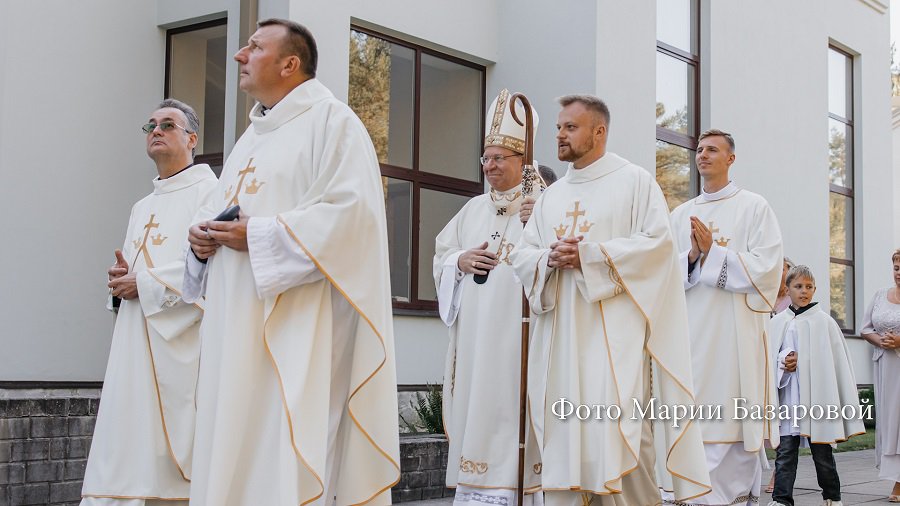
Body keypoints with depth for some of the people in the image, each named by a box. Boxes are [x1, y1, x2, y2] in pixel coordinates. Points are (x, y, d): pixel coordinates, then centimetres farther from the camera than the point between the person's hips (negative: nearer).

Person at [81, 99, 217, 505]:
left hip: (180, 345, -7)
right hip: (134, 348, 8)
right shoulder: (142, 208, 23)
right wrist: (122, 280, 4)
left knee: (171, 461, -9)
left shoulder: (209, 192, -1)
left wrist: (144, 283, -11)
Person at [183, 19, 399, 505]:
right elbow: (219, 209, 28)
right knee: (228, 452, 7)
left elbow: (351, 211, -15)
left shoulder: (330, 120, -3)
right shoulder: (251, 136, 23)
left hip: (297, 326, -8)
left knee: (284, 461, -11)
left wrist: (260, 236, -17)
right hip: (236, 328, 8)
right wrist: (202, 235, 4)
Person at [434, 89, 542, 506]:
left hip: (517, 330, -5)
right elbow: (441, 256, 18)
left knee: (509, 405, -9)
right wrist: (462, 261, -1)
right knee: (474, 404, 4)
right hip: (474, 331, 6)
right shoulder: (474, 208, 19)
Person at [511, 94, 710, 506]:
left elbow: (657, 241, -8)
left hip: (613, 331, -5)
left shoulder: (635, 181, 4)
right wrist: (549, 259, -8)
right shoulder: (551, 195, 21)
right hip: (559, 335, 6)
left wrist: (589, 254, -14)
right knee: (561, 436, 2)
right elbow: (522, 254, 15)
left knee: (617, 436, -12)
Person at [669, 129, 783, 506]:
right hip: (692, 334, 4)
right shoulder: (681, 215, 17)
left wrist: (712, 252, -10)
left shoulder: (754, 207, 5)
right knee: (697, 424, 1)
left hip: (736, 334, -4)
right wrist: (692, 257, -8)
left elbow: (766, 269, -5)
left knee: (735, 425, -6)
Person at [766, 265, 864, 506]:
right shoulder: (777, 323, 6)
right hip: (787, 398, 1)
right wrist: (784, 363, -11)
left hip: (817, 396, -1)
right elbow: (767, 358, 9)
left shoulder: (825, 322, 0)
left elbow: (838, 361, 0)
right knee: (785, 451, -2)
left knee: (821, 451, 9)